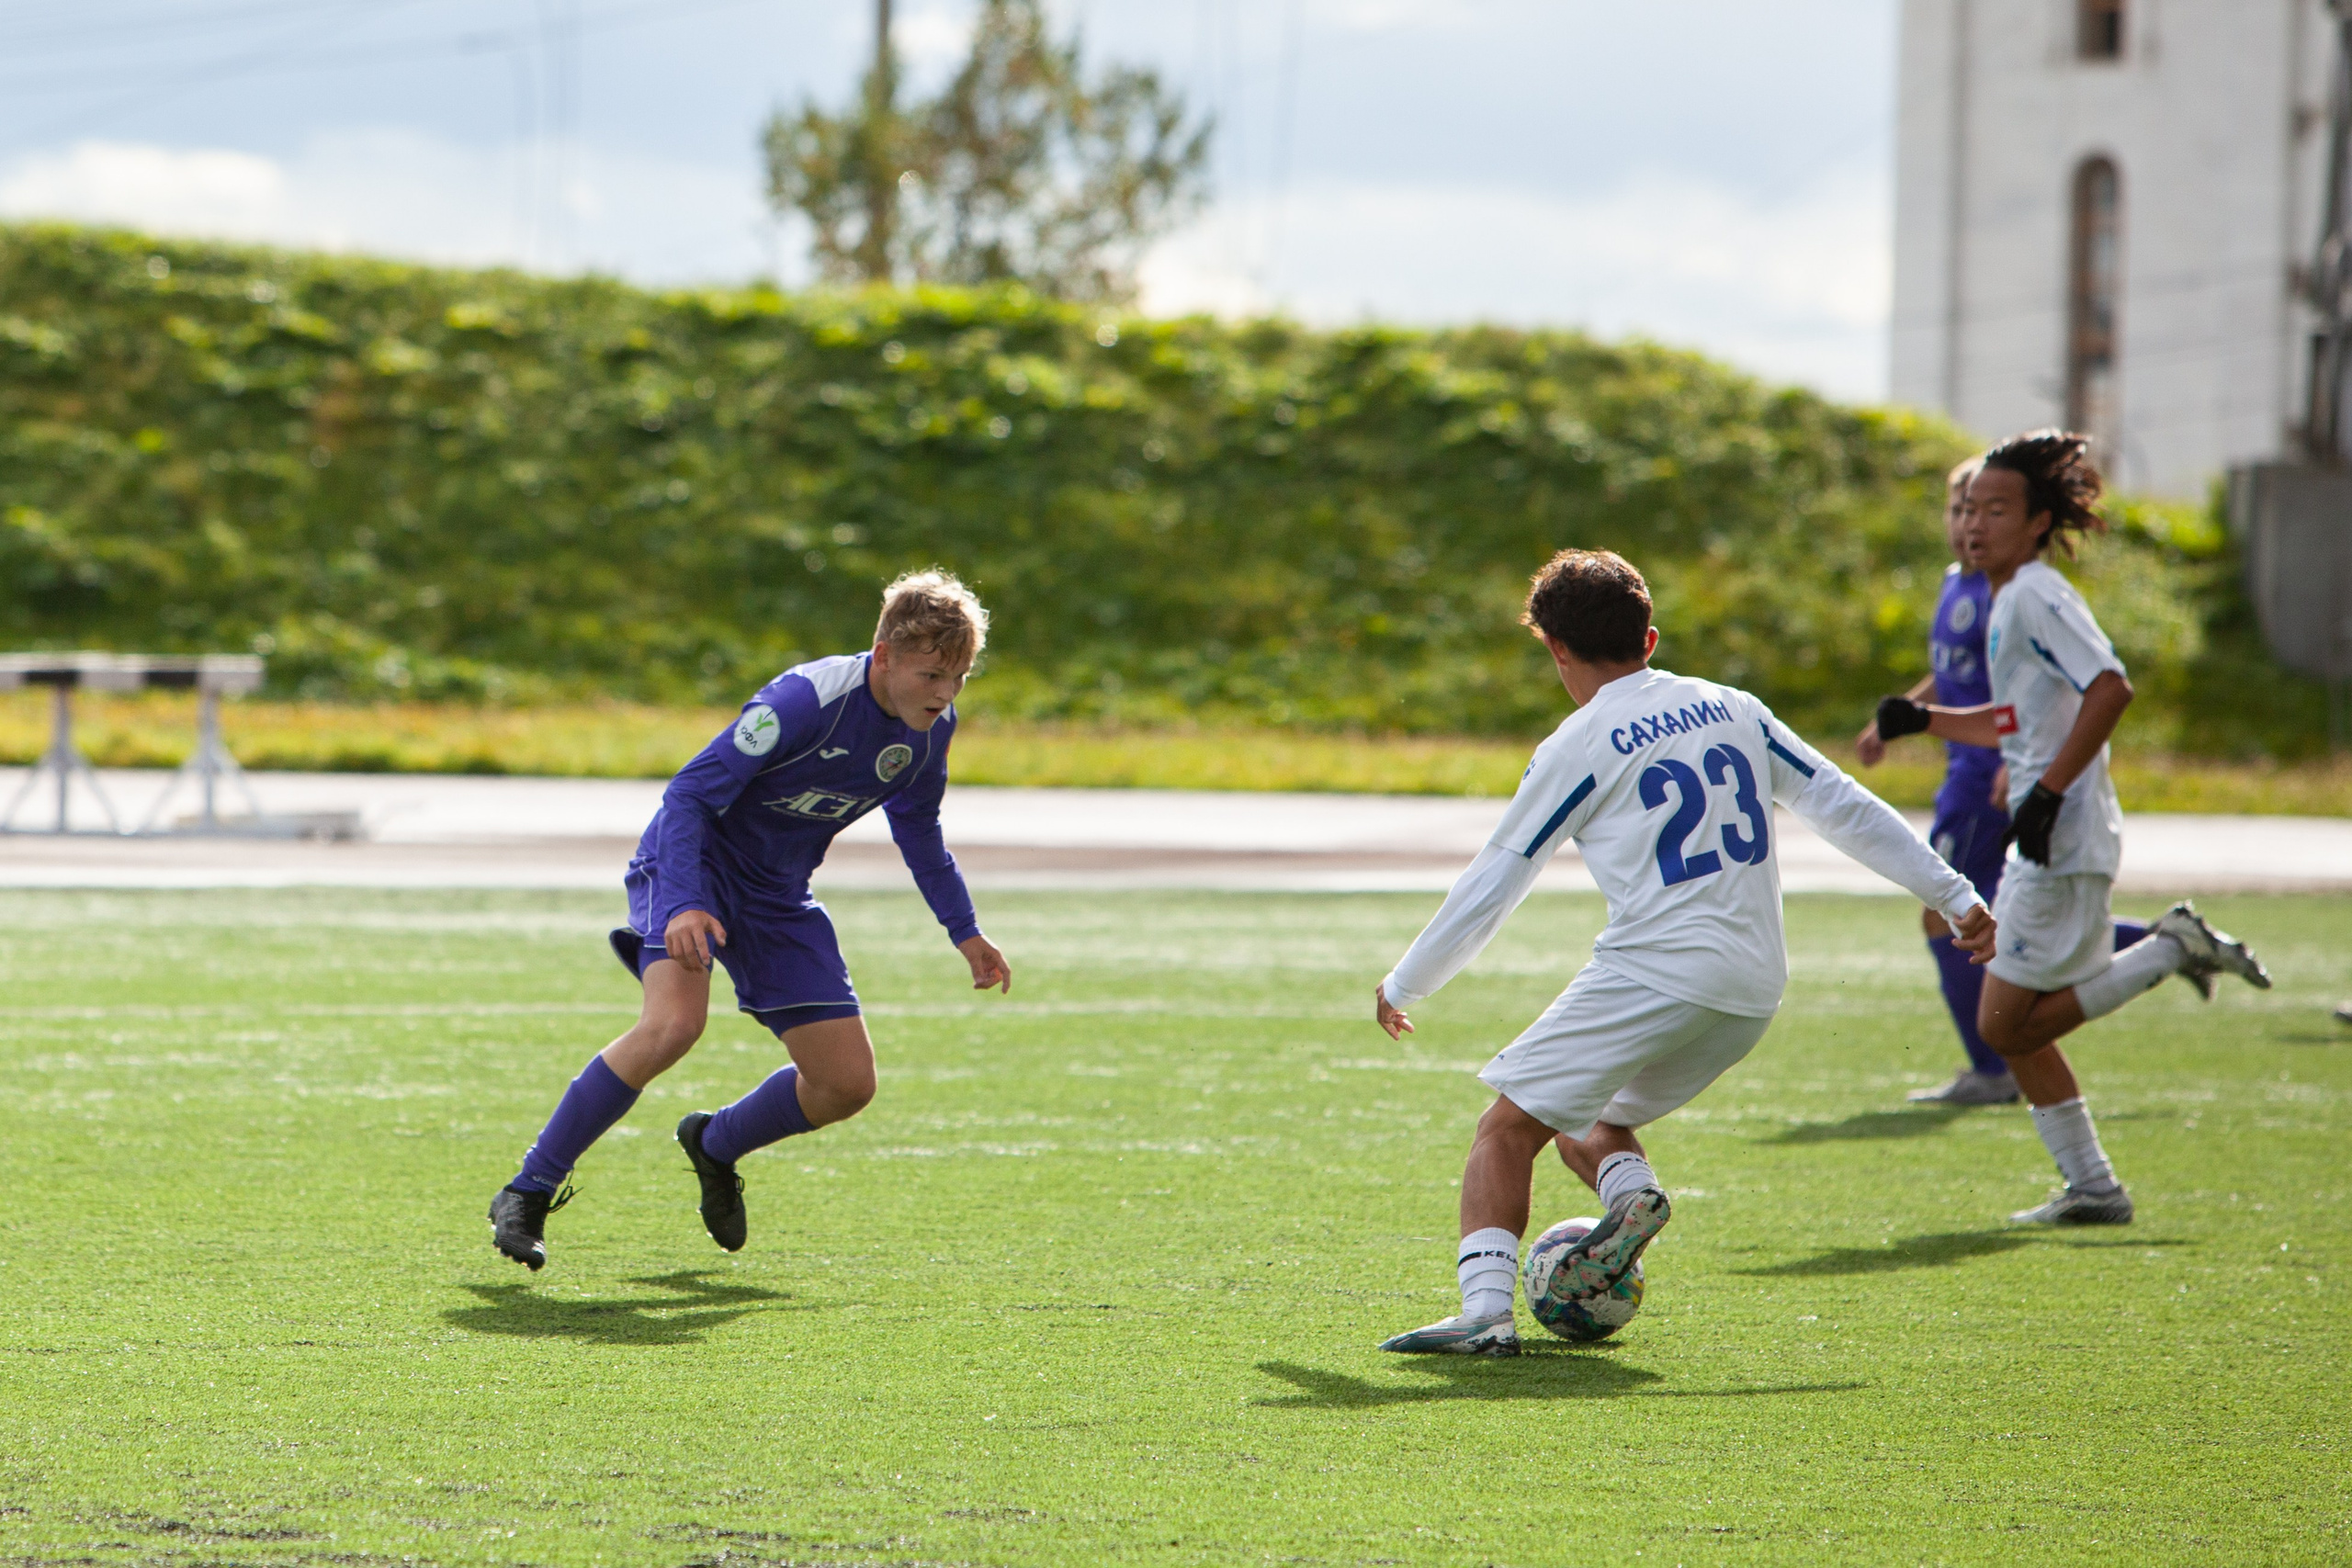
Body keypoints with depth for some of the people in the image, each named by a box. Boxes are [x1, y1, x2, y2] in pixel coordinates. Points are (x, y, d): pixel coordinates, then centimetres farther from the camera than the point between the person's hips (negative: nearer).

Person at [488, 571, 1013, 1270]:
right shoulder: (806, 700, -28)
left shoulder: (930, 726, -5)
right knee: (673, 1023, -32)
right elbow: (689, 791, -27)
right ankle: (528, 1195, -21)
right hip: (694, 858, -7)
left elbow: (918, 828, 17)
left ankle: (716, 1145, 30)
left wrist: (965, 932, 17)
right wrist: (685, 906, -39)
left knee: (847, 1084, 0)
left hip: (776, 895, 7)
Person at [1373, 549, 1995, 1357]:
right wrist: (1953, 893, 20)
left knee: (1509, 1126, 1)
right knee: (1586, 1121, 24)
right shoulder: (1733, 709, 14)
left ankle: (1486, 1311, -18)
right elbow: (1844, 805, 14)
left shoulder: (1577, 747, -1)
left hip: (1652, 974, -6)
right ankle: (1630, 1192, -9)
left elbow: (1491, 885, 3)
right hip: (1754, 991, 6)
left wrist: (1402, 986, 14)